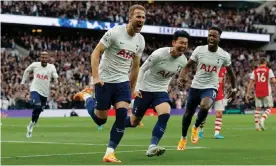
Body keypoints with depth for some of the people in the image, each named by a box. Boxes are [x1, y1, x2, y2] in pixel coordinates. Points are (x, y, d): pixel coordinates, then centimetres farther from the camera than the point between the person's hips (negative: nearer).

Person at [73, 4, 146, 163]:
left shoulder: (140, 41, 5)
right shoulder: (115, 33, -15)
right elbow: (96, 52, -13)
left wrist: (132, 89, 17)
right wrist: (96, 77, -21)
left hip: (123, 82, 5)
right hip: (105, 81, -5)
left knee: (122, 115, -15)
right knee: (100, 119, 5)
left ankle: (109, 153, -7)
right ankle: (87, 96, 35)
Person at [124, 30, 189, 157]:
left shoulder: (183, 61, -6)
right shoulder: (159, 54, -22)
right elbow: (142, 69, -10)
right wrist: (137, 88, -16)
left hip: (161, 91, 4)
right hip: (145, 90, -4)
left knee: (165, 115, -24)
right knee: (134, 122, 6)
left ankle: (152, 147, -24)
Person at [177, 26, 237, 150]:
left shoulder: (224, 55, -7)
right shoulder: (199, 50, -8)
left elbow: (230, 72, 10)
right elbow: (188, 66, -1)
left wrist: (234, 88, 15)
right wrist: (181, 77, -19)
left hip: (211, 88, -2)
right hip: (195, 86, 2)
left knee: (204, 107, -32)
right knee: (188, 114, 11)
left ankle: (196, 128, -1)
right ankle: (183, 138, 38)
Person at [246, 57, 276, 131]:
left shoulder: (255, 71, 6)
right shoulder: (268, 70, -3)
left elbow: (250, 83, 4)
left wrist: (248, 93, 6)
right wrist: (269, 81, 12)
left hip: (257, 92, 3)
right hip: (266, 92, -3)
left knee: (258, 108, 11)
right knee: (269, 107, 7)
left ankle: (257, 124, 4)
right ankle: (262, 119, -15)